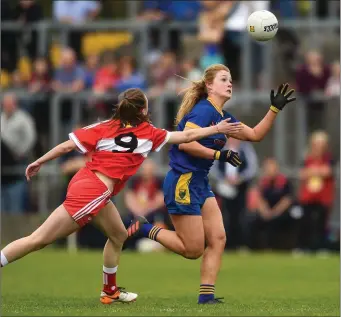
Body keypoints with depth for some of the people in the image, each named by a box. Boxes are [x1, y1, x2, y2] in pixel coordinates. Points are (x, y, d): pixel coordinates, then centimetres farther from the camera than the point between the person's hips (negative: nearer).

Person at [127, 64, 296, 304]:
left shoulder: (223, 117, 13)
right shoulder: (204, 110, -15)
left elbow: (255, 135, 17)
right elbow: (185, 143, -26)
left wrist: (275, 108, 10)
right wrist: (219, 154, -28)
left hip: (201, 184, 9)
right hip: (183, 183, -9)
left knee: (218, 239, 1)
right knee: (193, 249, -5)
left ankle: (207, 296, 2)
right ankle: (143, 229, 8)